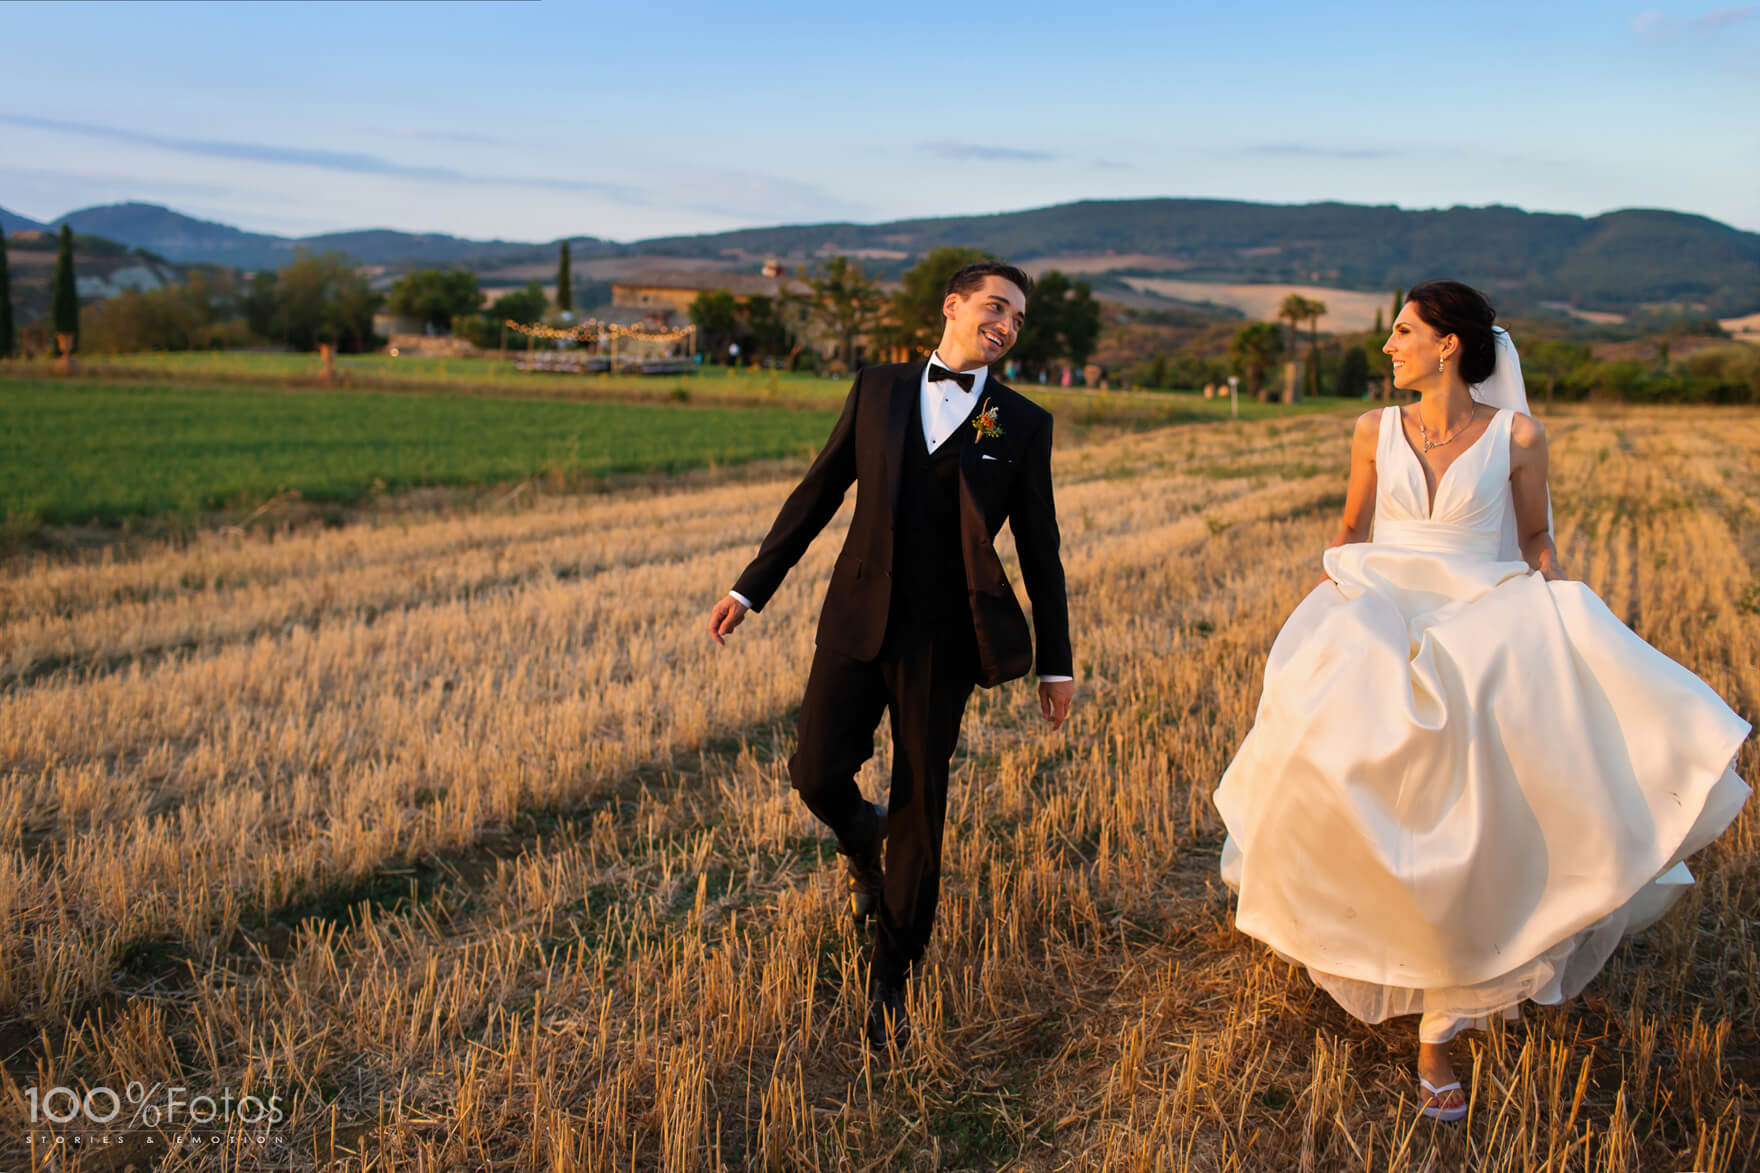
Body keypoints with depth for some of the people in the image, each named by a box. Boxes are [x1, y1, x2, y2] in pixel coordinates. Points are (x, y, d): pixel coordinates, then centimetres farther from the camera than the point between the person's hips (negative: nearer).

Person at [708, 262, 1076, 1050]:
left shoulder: (1022, 424, 5)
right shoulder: (878, 389, 8)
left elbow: (1038, 548, 7)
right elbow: (818, 493, 10)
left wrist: (1056, 662, 7)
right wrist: (750, 587, 6)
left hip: (941, 638, -1)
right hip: (857, 620, 2)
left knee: (920, 808, 3)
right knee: (817, 775, -5)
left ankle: (890, 980, 20)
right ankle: (862, 842, 34)